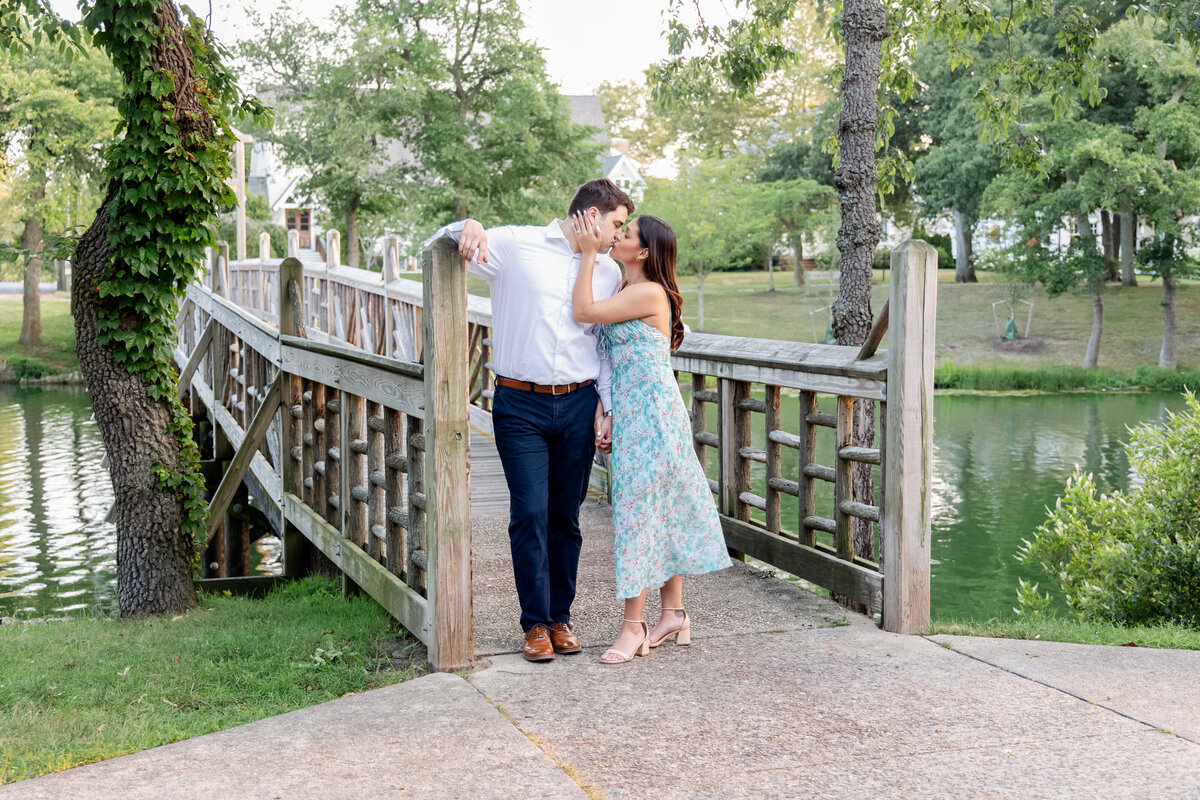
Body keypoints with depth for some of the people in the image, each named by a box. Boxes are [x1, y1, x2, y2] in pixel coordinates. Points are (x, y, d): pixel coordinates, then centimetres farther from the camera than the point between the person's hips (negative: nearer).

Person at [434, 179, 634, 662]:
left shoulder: (609, 272, 12)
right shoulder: (516, 246, -1)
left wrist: (604, 406, 6)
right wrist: (468, 227, -18)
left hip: (578, 405, 3)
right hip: (521, 405, -3)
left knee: (566, 516, 7)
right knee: (530, 514, -5)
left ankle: (560, 617, 18)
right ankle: (535, 623, 6)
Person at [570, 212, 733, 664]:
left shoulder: (650, 293, -15)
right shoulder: (627, 293, 14)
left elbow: (583, 311, -19)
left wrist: (588, 254, -13)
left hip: (651, 414, -10)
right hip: (633, 414, 10)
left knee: (638, 511, -6)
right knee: (663, 510, 13)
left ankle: (633, 627, 0)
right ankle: (673, 614, 21)